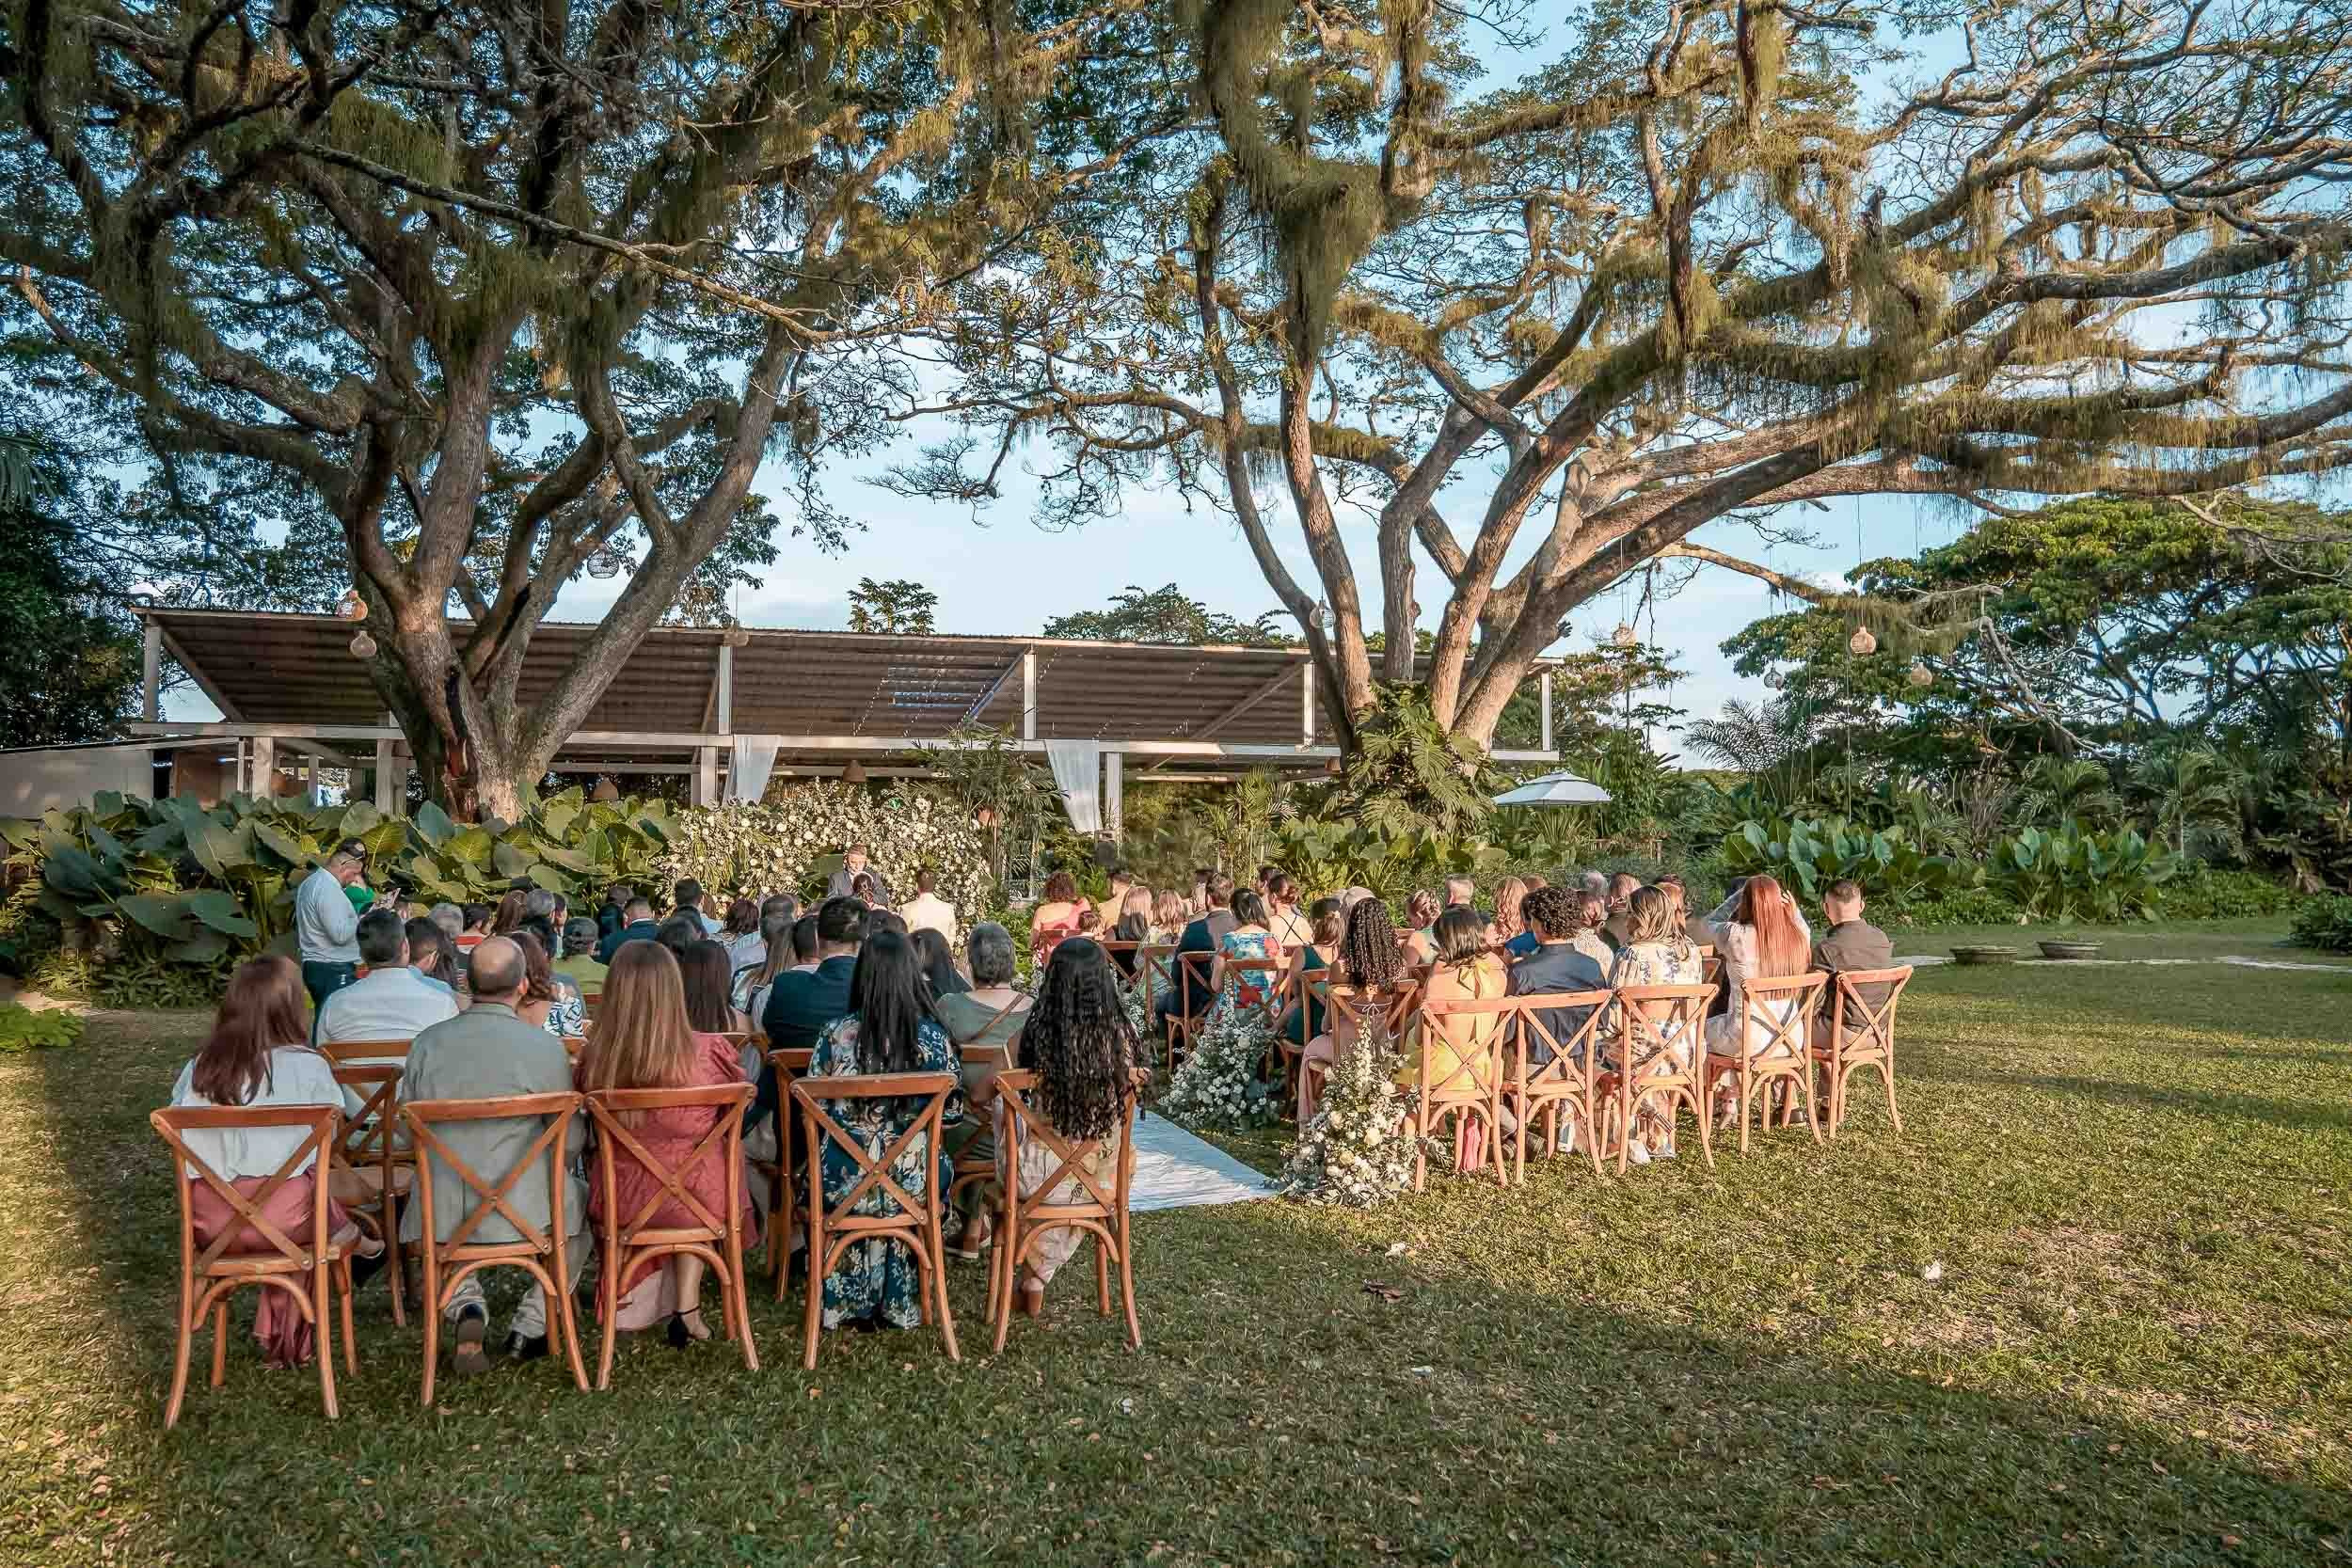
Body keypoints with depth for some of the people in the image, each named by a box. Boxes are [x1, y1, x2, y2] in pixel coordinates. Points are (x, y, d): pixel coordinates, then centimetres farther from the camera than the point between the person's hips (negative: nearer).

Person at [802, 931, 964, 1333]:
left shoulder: (835, 1034, -11)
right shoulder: (933, 1037, -12)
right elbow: (953, 1113, -4)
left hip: (844, 1181, 1)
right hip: (914, 1185, 0)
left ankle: (848, 1299, 40)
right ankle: (898, 1303, 39)